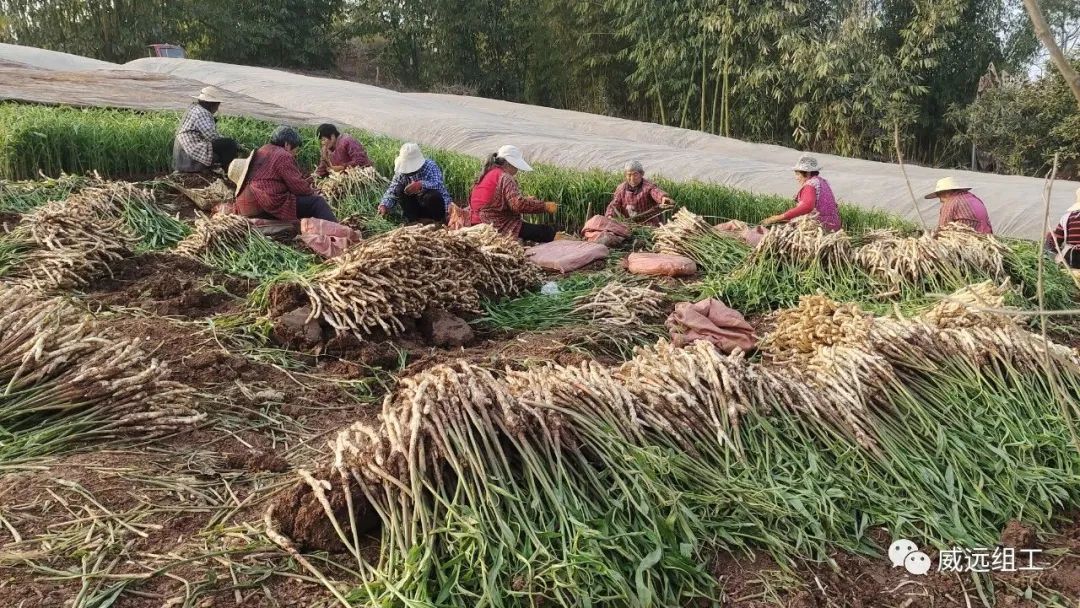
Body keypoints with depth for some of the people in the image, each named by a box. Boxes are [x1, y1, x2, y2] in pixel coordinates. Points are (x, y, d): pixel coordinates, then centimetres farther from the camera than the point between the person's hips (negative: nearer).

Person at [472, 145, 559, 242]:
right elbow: (519, 204, -26)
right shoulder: (505, 178, -15)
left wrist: (526, 199, 16)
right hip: (499, 227, -10)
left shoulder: (486, 174, 15)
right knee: (548, 231, -13)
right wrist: (545, 206, -20)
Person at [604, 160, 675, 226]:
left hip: (649, 225, -4)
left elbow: (657, 192, -30)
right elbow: (614, 204, 5)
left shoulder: (648, 186, -10)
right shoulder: (621, 188, 7)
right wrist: (610, 216, -17)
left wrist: (663, 197, -55)